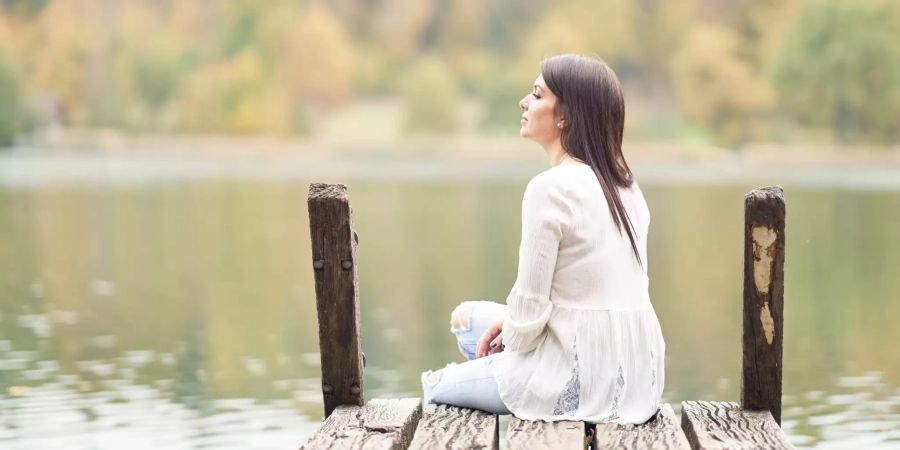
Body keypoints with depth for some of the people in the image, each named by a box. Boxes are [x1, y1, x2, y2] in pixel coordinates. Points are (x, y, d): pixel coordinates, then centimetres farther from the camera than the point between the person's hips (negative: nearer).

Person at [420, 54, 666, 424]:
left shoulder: (551, 188, -19)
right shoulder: (625, 185, 7)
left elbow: (531, 306, -17)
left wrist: (511, 339, 5)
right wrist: (510, 322, 12)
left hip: (582, 382, -7)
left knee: (436, 384, 19)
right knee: (466, 315, 25)